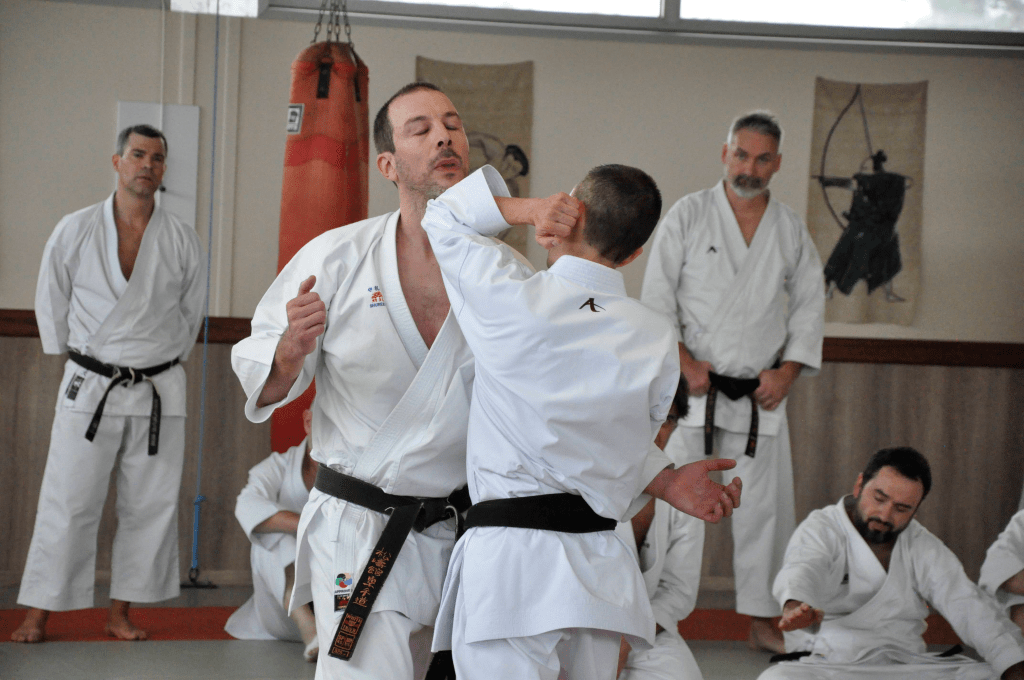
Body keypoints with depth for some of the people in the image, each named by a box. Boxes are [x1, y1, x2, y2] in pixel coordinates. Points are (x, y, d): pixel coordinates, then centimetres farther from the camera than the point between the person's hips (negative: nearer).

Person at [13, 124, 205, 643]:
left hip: (159, 391, 2)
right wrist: (73, 361, 10)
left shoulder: (181, 240, 1)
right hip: (90, 388, -2)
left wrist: (164, 363, 12)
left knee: (150, 507, 5)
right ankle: (38, 614, 6)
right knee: (67, 504, -2)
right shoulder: (76, 231, -2)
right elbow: (51, 303, 8)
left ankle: (120, 613, 16)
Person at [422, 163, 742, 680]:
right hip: (596, 565, 4)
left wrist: (526, 209, -1)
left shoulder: (510, 299, -9)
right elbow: (624, 449, 8)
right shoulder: (656, 339, 1)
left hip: (507, 559, -4)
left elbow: (444, 216, 7)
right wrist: (667, 483, 23)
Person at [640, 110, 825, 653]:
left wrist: (787, 372, -1)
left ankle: (761, 618, 17)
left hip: (760, 394, 3)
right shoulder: (688, 215, -1)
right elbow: (657, 297, -3)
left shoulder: (791, 230, 8)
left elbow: (809, 306, 11)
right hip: (693, 386, -3)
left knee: (765, 506, 6)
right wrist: (685, 365, -11)